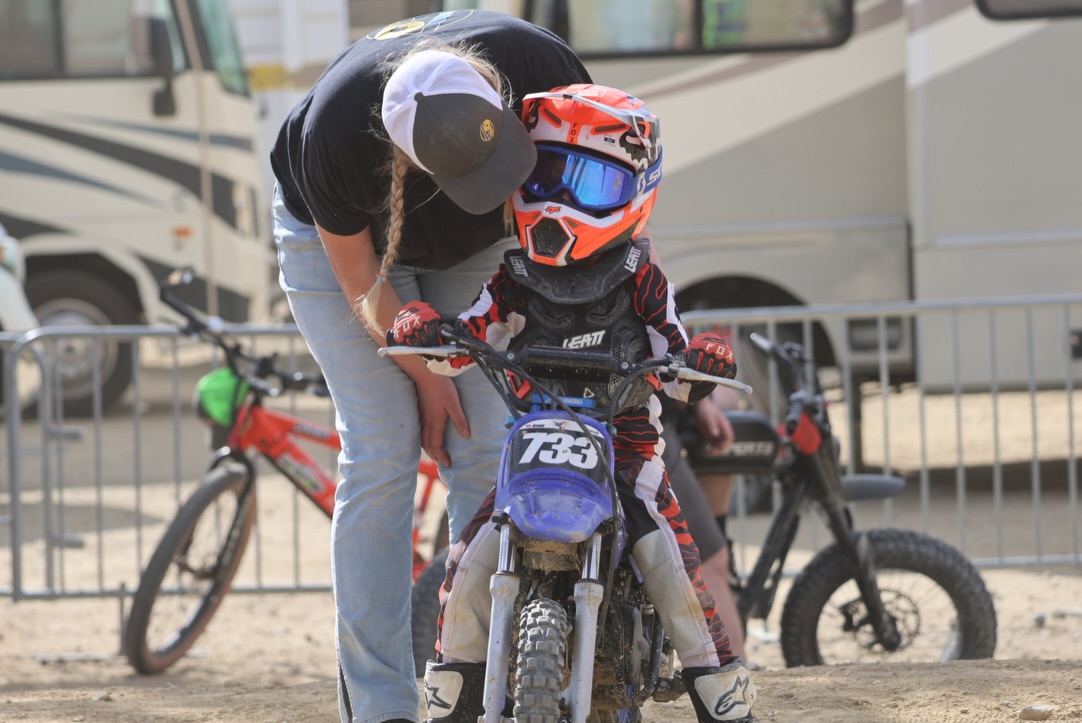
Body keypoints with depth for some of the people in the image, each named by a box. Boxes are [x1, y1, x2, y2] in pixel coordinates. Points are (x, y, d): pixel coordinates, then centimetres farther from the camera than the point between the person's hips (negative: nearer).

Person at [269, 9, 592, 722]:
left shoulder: (541, 68, -34)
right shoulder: (334, 133, -39)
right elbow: (359, 279, -19)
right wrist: (425, 374, -13)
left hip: (480, 244, 3)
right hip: (338, 236, -3)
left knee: (489, 452, -8)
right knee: (382, 453, -13)